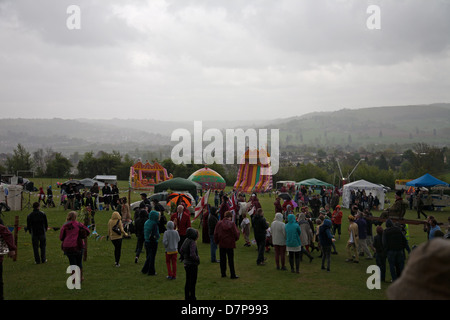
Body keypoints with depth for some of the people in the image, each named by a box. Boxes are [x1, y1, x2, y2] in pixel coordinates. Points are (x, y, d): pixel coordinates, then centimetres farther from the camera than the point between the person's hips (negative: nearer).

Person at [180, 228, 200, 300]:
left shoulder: (186, 240, 3)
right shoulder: (192, 242, -22)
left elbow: (181, 250, 13)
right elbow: (192, 255, -30)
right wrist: (197, 259, -13)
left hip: (186, 264, 8)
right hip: (192, 265, -8)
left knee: (188, 281, 17)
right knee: (193, 282, 2)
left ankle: (187, 297, 26)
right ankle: (192, 297, 8)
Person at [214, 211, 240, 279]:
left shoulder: (219, 223, -3)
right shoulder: (232, 224, -13)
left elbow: (215, 234, 1)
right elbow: (236, 234, -10)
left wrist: (216, 241, 15)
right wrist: (235, 239, 12)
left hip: (221, 244, 3)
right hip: (230, 244, -3)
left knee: (222, 259, 12)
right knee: (231, 260, 4)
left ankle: (223, 273, 18)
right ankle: (232, 275, 7)